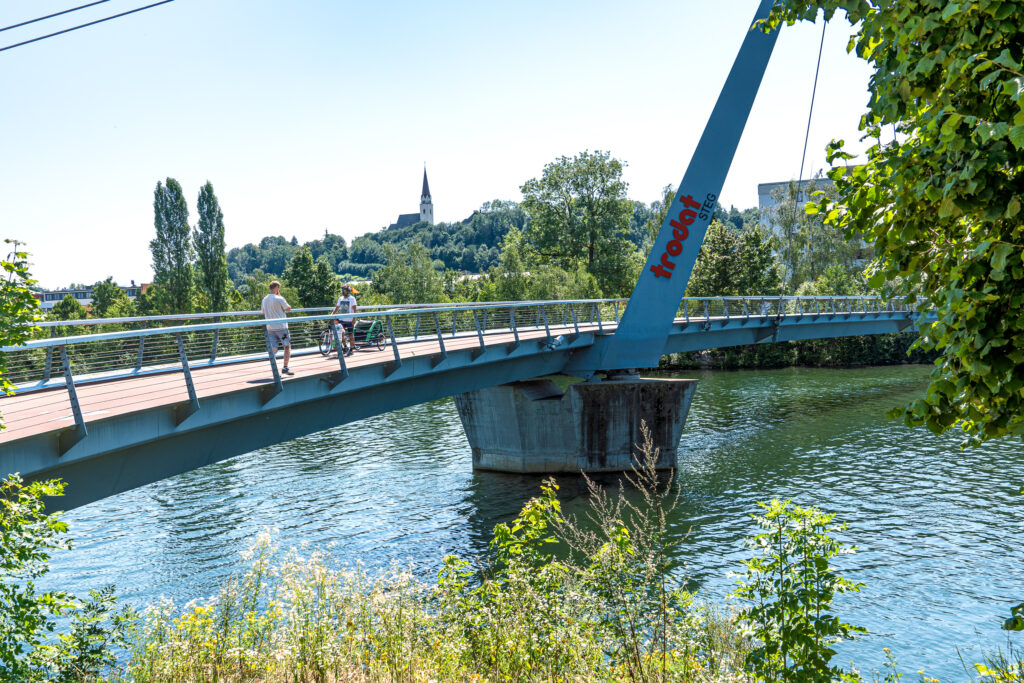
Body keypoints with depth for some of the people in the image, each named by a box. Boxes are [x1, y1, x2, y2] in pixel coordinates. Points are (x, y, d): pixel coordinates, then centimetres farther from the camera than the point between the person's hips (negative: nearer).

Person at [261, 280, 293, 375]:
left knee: (273, 348, 5)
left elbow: (263, 311, 21)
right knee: (287, 346, 6)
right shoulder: (279, 299, -13)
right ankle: (285, 368, 0)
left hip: (270, 327, 6)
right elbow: (288, 309, 0)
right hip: (281, 326, -6)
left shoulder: (264, 299, 8)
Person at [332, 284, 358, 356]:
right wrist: (332, 314, 3)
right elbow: (337, 308, 16)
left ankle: (351, 349, 9)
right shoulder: (340, 298, 11)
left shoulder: (352, 298, -4)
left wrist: (354, 319, -15)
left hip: (349, 319, -5)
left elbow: (354, 309, -8)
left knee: (350, 334, 0)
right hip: (341, 319, 5)